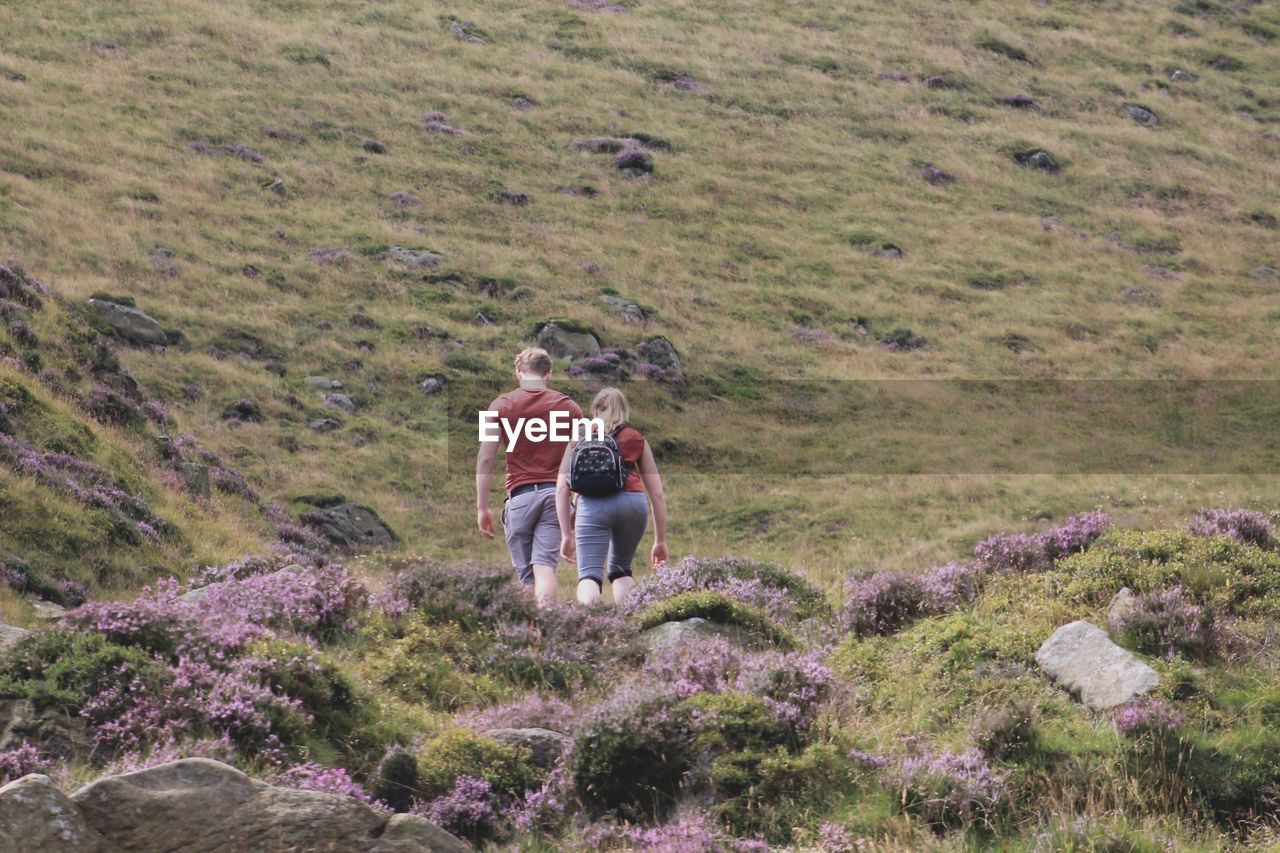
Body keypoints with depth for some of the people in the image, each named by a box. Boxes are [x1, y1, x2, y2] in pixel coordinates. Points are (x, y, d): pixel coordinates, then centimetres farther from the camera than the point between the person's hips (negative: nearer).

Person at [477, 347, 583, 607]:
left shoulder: (502, 405, 4)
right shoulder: (569, 407, 8)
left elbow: (485, 459, 0)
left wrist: (482, 508, 4)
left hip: (521, 494, -1)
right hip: (556, 492, 1)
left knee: (527, 574, 7)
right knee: (545, 565, -8)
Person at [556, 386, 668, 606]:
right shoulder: (637, 439, 23)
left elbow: (562, 487, 12)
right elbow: (657, 494, 18)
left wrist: (566, 535, 14)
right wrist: (660, 540, 22)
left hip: (592, 504, -2)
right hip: (633, 503, 2)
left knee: (589, 575, -7)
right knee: (621, 570, 22)